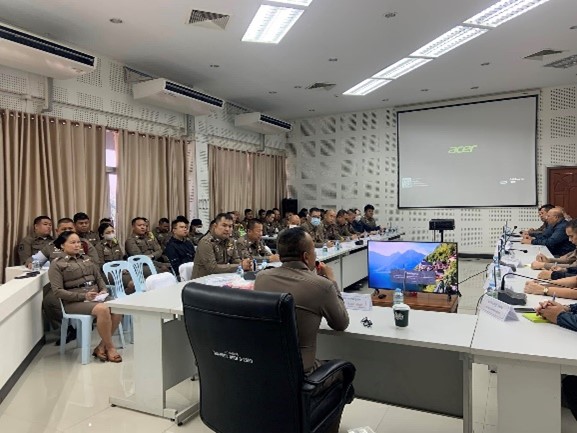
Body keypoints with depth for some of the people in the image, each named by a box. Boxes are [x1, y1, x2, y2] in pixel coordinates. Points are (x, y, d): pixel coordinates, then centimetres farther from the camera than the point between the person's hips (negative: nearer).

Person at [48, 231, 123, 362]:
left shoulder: (86, 259, 20)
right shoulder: (57, 265, 2)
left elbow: (99, 278, 20)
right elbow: (58, 291, -8)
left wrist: (104, 290, -3)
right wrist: (83, 296, -17)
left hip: (96, 296, 5)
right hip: (75, 301, -5)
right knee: (103, 309, -35)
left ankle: (101, 346, -13)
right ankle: (110, 347, -17)